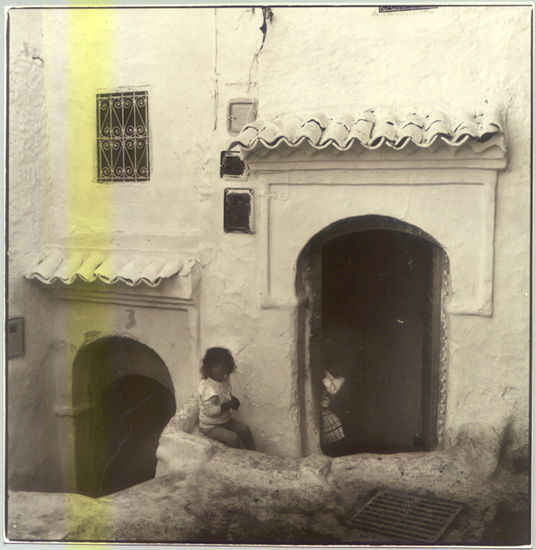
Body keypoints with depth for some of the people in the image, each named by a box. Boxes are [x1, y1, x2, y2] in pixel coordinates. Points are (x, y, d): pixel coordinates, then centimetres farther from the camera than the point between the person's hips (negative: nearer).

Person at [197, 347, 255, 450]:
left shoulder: (226, 380, -3)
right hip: (210, 427, -8)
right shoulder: (207, 387, -30)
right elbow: (209, 410, -31)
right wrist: (227, 405, -28)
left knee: (244, 429, -2)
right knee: (233, 438, -20)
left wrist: (233, 399, -3)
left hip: (225, 420, 8)